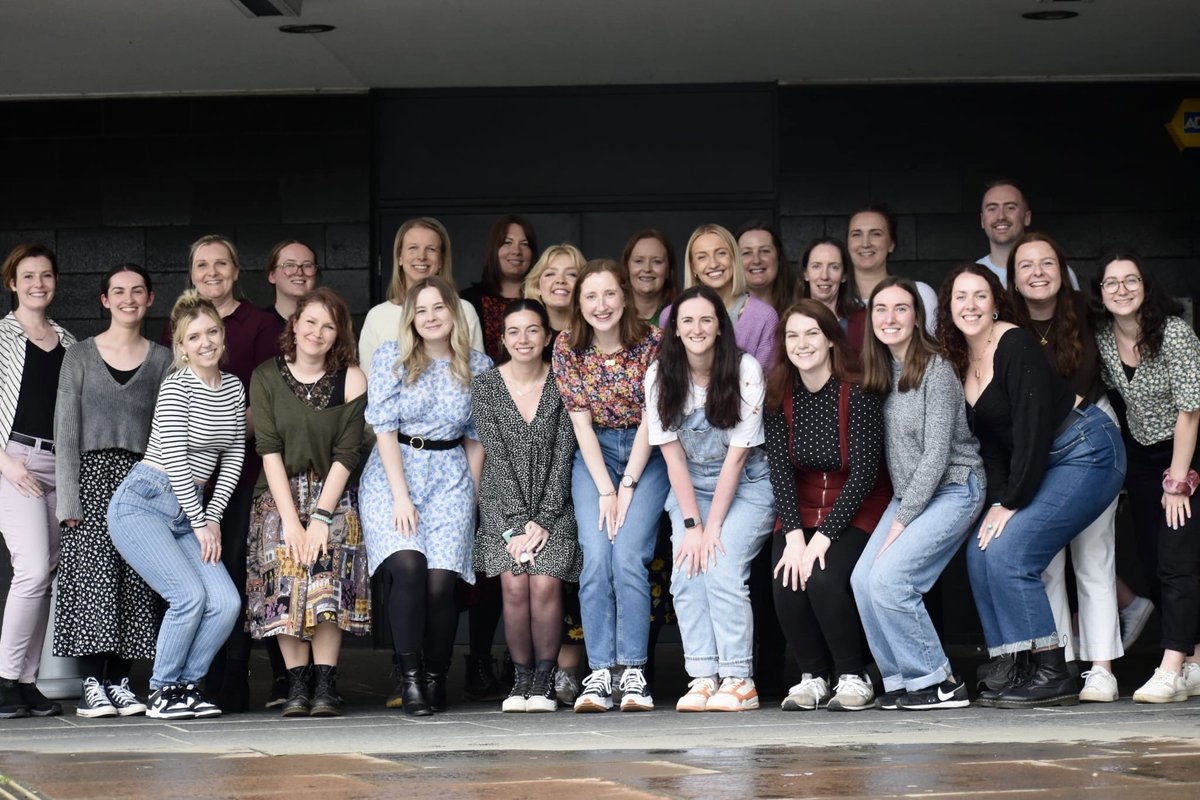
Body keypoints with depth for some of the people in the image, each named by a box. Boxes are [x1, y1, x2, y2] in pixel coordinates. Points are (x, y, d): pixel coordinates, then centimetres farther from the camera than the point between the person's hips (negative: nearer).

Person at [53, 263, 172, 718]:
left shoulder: (162, 360, 11)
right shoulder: (80, 356, 6)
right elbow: (66, 432, 2)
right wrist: (68, 499, -7)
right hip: (92, 473, -2)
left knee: (134, 581, -3)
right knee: (93, 572, -11)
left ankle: (119, 681, 3)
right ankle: (92, 684, -8)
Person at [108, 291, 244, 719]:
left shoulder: (233, 387, 9)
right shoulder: (177, 386, -12)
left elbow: (233, 457, 10)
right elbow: (175, 459, -15)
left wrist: (213, 517, 1)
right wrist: (199, 523, -10)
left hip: (187, 509, 7)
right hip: (142, 503, -7)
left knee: (227, 603, -9)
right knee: (190, 595, -20)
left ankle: (187, 684, 8)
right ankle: (162, 692, -3)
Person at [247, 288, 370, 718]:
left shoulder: (351, 380, -4)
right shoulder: (266, 377, -3)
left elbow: (346, 454, -7)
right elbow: (269, 451, -7)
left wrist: (320, 518, -15)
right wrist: (291, 520, -15)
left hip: (332, 496, -1)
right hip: (279, 495, 1)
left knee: (327, 581, -18)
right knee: (285, 581, -15)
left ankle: (325, 685, -15)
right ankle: (297, 684, -10)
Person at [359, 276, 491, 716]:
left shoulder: (478, 366, 8)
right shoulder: (391, 357, 2)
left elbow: (476, 437, 13)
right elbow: (384, 428, -3)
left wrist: (473, 494, 6)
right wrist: (400, 496, -10)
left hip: (450, 479, 1)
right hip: (393, 473, -1)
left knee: (440, 582, -12)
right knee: (408, 567, -22)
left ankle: (436, 679, 4)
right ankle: (409, 677, -14)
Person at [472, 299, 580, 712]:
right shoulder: (484, 386, -1)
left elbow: (563, 456, -4)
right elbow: (496, 456, -6)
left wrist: (544, 520, -12)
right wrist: (516, 524, -12)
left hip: (553, 503, 0)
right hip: (504, 503, 0)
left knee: (546, 583, -19)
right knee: (515, 585, -18)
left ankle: (544, 679, -4)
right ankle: (521, 678, -2)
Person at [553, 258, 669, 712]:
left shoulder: (652, 342, -12)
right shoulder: (567, 347, -6)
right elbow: (581, 422, -6)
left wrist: (628, 486, -14)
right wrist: (605, 490, -13)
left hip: (647, 453, -2)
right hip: (594, 454, 2)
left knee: (629, 554, -18)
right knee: (596, 557, -15)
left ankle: (633, 672, -14)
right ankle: (599, 672, -14)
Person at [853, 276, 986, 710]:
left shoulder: (936, 369, -15)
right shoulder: (881, 370, 7)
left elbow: (936, 455, -17)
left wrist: (901, 522, -16)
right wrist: (897, 516, 1)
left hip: (952, 490, -7)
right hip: (909, 494, 7)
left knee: (889, 578, -20)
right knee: (863, 579, -10)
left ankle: (938, 682, -8)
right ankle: (901, 680, -1)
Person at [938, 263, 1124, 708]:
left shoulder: (1016, 346, -18)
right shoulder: (962, 362, 8)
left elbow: (1033, 427, -22)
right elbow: (989, 440, 8)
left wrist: (1012, 503, -20)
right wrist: (999, 500, -5)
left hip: (1087, 453, -9)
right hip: (1039, 466, 9)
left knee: (1007, 552, -18)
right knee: (980, 552, -2)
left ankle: (1052, 676, -11)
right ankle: (1026, 671, 3)